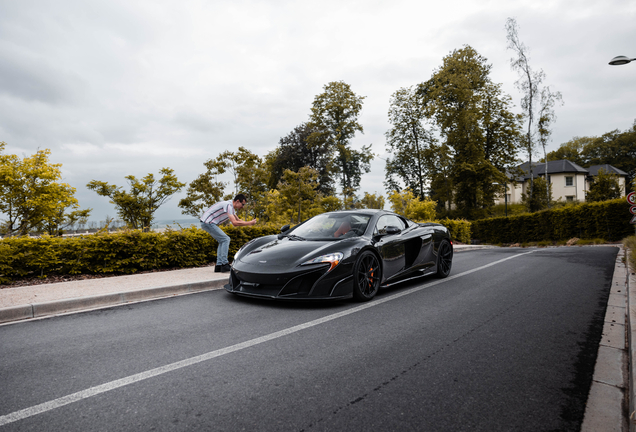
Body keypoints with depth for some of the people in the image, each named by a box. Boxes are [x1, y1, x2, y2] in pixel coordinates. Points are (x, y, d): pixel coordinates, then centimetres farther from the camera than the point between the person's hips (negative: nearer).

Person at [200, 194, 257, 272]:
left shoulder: (231, 207, 13)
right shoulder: (228, 205, -19)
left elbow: (238, 220, 23)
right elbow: (235, 223, -27)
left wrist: (249, 222, 7)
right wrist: (249, 223, -19)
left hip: (207, 223, 10)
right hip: (207, 222, -10)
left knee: (222, 241, 12)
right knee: (225, 239, -11)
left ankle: (219, 266, 10)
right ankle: (224, 265, -12)